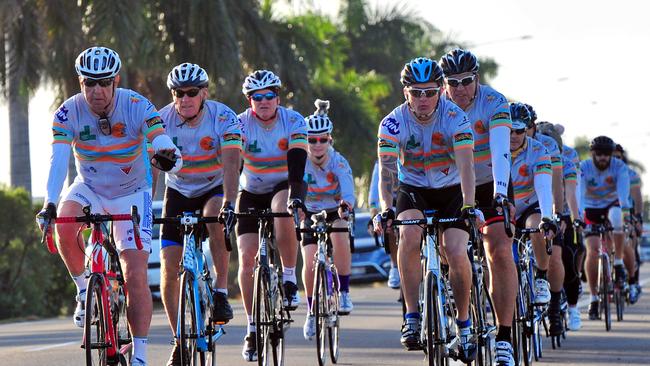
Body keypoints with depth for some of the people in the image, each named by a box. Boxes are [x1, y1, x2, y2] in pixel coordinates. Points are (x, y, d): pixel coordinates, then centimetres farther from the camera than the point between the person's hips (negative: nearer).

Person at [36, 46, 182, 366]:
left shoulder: (137, 107, -22)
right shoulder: (69, 112, -19)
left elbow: (163, 142, -31)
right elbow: (58, 159, -27)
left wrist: (168, 157, -57)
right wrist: (49, 203, -43)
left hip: (131, 193, -1)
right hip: (89, 188, 1)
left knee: (136, 275, -11)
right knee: (65, 227, -32)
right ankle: (84, 291, -7)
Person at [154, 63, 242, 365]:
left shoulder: (223, 118, -22)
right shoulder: (161, 121, -17)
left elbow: (230, 164, -32)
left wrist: (229, 203, -47)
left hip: (214, 189, -2)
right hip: (178, 192, 2)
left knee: (215, 220, -38)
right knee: (169, 269, -7)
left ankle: (221, 293, -24)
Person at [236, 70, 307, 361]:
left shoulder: (293, 121, -16)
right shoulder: (241, 124, -15)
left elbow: (297, 164, -27)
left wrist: (296, 195, -45)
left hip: (283, 187, -1)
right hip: (251, 194, 1)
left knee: (283, 210, -39)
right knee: (246, 259, -11)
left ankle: (289, 280, -24)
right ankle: (253, 328, 1)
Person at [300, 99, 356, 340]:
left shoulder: (338, 162, -24)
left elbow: (348, 191, -39)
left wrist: (346, 205, -61)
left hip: (335, 212, -1)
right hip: (310, 214, 1)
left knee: (341, 237, -34)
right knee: (309, 263, -13)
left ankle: (344, 293, -18)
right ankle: (312, 313, 10)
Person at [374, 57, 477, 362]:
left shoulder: (455, 118, -21)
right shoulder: (393, 122, -18)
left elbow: (466, 165, -31)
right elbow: (386, 169, -28)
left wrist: (468, 206, -45)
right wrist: (386, 210, -44)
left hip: (451, 191, 0)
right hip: (413, 190, 1)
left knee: (456, 253, -20)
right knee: (409, 235, -30)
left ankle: (464, 323, 2)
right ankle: (411, 318, -24)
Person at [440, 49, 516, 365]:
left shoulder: (494, 104, -20)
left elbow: (500, 151, -32)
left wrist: (501, 194, -48)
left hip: (490, 184, -2)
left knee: (500, 252, -17)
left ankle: (504, 337, -14)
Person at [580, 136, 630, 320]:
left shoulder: (619, 167, -17)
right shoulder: (583, 167, -18)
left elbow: (623, 188, -33)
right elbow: (578, 192, -31)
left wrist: (624, 207, -53)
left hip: (611, 206, 0)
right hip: (591, 210, 0)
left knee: (616, 215, -37)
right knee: (593, 250, -15)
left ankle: (618, 263, -22)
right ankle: (594, 297, -3)